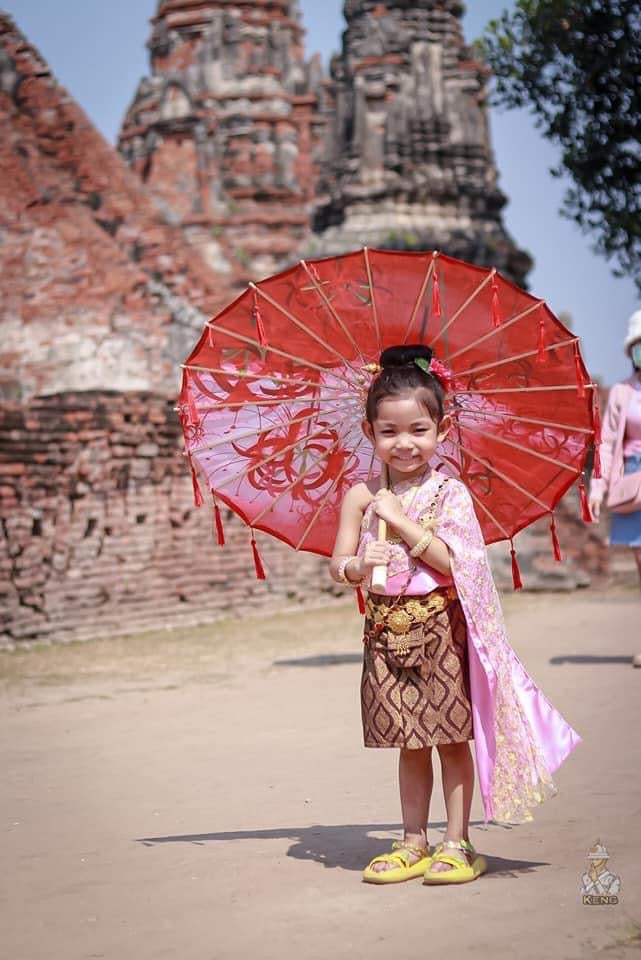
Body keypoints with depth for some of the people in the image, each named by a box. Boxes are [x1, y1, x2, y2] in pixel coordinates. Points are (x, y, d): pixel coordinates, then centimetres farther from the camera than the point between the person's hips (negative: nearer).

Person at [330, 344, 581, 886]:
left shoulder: (449, 493, -6)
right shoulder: (362, 497, 4)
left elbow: (455, 561, -16)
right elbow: (338, 564, 5)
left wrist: (401, 521, -18)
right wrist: (359, 568, -17)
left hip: (441, 632, -3)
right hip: (389, 633, 3)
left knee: (452, 738, 3)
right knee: (410, 744, 11)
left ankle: (458, 843, 12)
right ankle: (414, 844, 20)